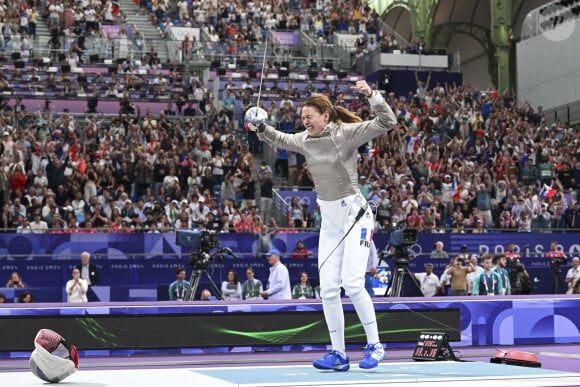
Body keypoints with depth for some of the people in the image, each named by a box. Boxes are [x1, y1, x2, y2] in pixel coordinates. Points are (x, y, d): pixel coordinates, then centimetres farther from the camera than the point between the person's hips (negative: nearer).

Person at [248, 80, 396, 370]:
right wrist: (260, 128, 10)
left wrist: (371, 95, -31)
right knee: (328, 290, 0)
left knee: (352, 283, -18)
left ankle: (374, 346, -2)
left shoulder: (346, 132, -12)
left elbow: (388, 123, -19)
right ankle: (338, 354, 9)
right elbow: (280, 139, 25)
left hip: (355, 214, -6)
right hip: (329, 220, 6)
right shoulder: (305, 140, 5)